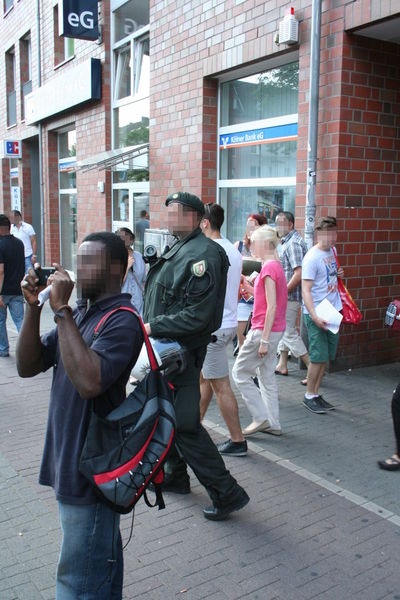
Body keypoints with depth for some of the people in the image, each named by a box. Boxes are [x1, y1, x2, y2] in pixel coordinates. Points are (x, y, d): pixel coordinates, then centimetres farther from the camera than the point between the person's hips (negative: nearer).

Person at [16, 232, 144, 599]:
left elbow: (89, 381, -34)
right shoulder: (80, 314, 8)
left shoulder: (121, 321, -18)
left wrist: (61, 310, -28)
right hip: (70, 462, 8)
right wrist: (33, 307, -8)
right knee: (102, 558, 25)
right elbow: (28, 367, 4)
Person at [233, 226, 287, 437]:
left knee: (239, 372, 1)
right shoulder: (275, 265, 12)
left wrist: (264, 339, -21)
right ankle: (273, 423, 20)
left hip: (265, 330, -10)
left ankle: (261, 417, 4)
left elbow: (272, 306, -22)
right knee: (267, 376, 15)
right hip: (275, 330, 10)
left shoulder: (269, 268, -17)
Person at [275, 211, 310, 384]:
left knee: (289, 334, -6)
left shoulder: (293, 243, -18)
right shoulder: (285, 242, 14)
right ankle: (282, 365, 31)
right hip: (285, 295, 10)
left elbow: (298, 273, -26)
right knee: (283, 329, 19)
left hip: (290, 296, -10)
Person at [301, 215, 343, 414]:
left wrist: (338, 274, 7)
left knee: (326, 356, 12)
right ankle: (309, 396, 11)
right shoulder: (312, 258, -16)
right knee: (318, 357, -4)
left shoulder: (332, 251, 9)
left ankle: (316, 393, 24)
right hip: (316, 314, -8)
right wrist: (314, 316, -28)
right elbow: (306, 290, -20)